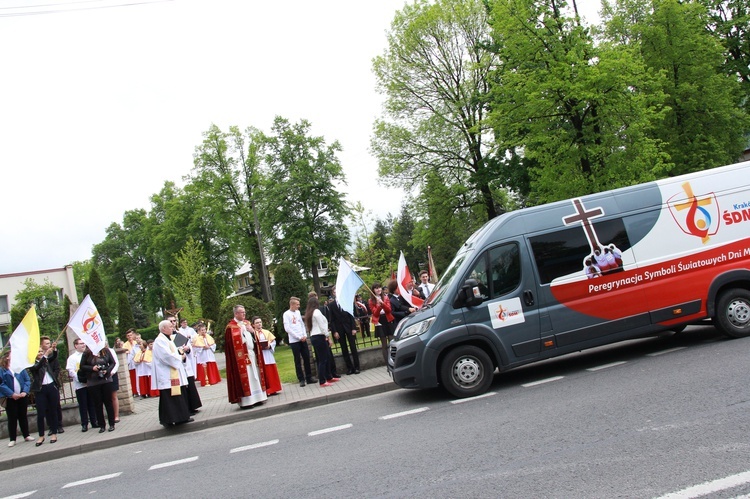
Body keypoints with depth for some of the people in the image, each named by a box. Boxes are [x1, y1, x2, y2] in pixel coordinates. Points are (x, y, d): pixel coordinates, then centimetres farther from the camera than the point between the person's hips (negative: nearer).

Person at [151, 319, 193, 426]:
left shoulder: (169, 339, 18)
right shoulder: (160, 340, -13)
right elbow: (167, 356, -22)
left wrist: (182, 355, 4)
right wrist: (180, 357, -9)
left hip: (175, 374, 10)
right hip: (167, 375, -10)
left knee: (178, 395, 10)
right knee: (168, 397, -6)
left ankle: (181, 417, 14)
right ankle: (167, 420, 0)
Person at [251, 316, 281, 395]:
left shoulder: (267, 332, 12)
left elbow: (273, 341, 10)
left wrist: (269, 346, -8)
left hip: (268, 355, 4)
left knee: (271, 372, 6)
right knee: (263, 374, -3)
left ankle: (272, 389, 14)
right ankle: (264, 391, 1)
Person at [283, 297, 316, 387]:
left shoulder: (298, 312, 12)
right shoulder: (286, 314, -7)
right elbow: (287, 328, -13)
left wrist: (305, 335, 0)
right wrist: (299, 337, -13)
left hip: (303, 339, 6)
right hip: (294, 341, -6)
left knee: (307, 358, 6)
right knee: (298, 360, 1)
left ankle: (309, 377, 15)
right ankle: (301, 379, 7)